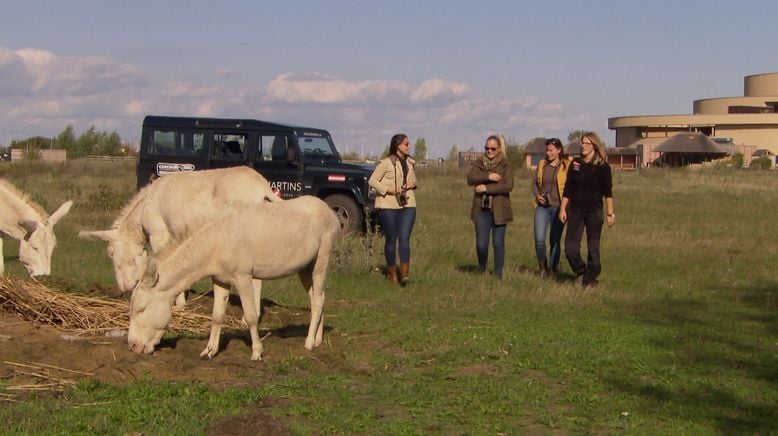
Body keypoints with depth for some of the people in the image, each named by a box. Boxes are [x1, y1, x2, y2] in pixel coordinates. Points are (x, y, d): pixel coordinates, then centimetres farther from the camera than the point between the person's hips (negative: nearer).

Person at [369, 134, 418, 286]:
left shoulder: (409, 162, 13)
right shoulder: (386, 163, -7)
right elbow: (373, 181, -7)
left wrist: (413, 184, 2)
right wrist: (388, 189, -17)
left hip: (408, 205, 4)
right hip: (389, 205, -4)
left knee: (404, 237, -8)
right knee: (391, 239, 3)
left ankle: (404, 274, -15)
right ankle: (391, 272, 16)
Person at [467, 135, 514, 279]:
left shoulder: (505, 165, -1)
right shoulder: (479, 163, 8)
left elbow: (508, 186, -15)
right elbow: (470, 179, -9)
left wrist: (486, 188, -15)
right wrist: (489, 177, -21)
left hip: (499, 210, -2)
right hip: (482, 209, 2)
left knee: (498, 243, 3)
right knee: (481, 244, 0)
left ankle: (498, 274, 16)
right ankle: (482, 271, 25)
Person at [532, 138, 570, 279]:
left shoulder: (567, 166, -3)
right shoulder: (542, 164, 9)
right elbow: (534, 183, 16)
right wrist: (537, 195, 0)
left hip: (558, 207, -2)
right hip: (542, 207, 3)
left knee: (555, 241, 3)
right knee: (539, 239, -8)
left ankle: (553, 270, 17)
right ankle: (542, 267, 13)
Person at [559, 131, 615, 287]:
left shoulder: (602, 166, -5)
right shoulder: (575, 164, 6)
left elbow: (608, 192, -5)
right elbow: (568, 189, 9)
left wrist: (610, 213, -7)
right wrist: (563, 209, 5)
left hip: (594, 211, -3)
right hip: (575, 210, 3)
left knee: (593, 247, 3)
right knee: (570, 248, -2)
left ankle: (590, 279, 16)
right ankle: (580, 272, 23)